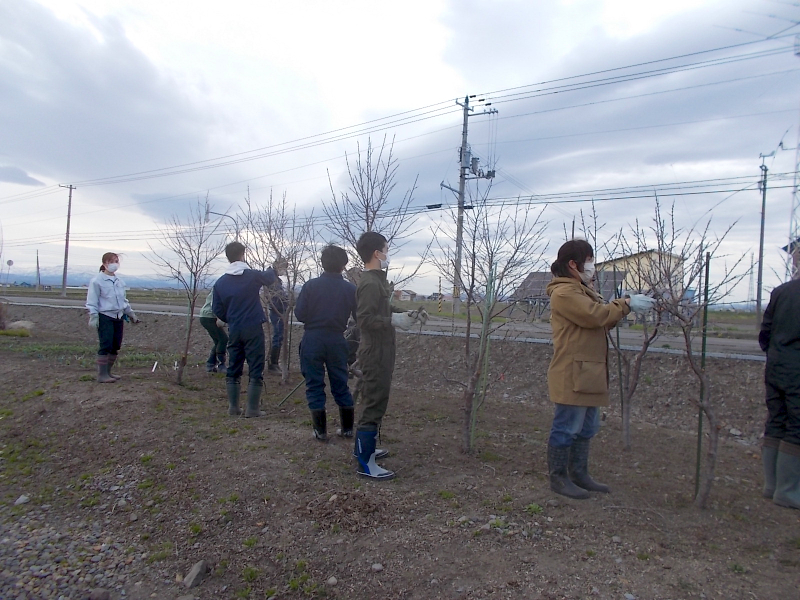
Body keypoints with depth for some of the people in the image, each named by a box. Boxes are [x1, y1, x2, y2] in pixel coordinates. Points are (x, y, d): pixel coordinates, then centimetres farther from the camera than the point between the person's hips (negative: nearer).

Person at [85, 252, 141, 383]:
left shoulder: (120, 281, 13)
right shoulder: (97, 280, -7)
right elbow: (92, 301, -8)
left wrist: (131, 313, 23)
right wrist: (93, 316, -15)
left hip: (118, 317, 7)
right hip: (105, 317, -7)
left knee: (116, 346, 8)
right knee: (106, 346, -9)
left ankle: (108, 371, 20)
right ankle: (102, 375, -2)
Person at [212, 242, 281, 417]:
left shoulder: (220, 282, 1)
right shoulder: (253, 275, -8)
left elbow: (217, 310, 6)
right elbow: (270, 277, 14)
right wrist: (271, 270, 37)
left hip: (234, 331, 4)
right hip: (253, 329, -4)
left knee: (233, 369, 14)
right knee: (256, 370, 2)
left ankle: (233, 407, 19)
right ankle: (252, 408, 3)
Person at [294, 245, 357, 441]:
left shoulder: (311, 285, -9)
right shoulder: (351, 289, -5)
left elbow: (300, 315, -9)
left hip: (313, 339, -2)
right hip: (337, 340, 2)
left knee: (315, 385, 8)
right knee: (341, 385, 14)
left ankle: (321, 431, 11)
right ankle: (347, 428, 22)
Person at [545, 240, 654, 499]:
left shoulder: (582, 290, 20)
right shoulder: (564, 292, -14)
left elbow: (603, 318, 15)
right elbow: (596, 315, -21)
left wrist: (624, 304, -1)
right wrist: (627, 304, -10)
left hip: (588, 374, 11)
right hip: (572, 374, -11)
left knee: (586, 428, 17)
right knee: (567, 428, -1)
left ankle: (579, 474, 29)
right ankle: (558, 478, 10)